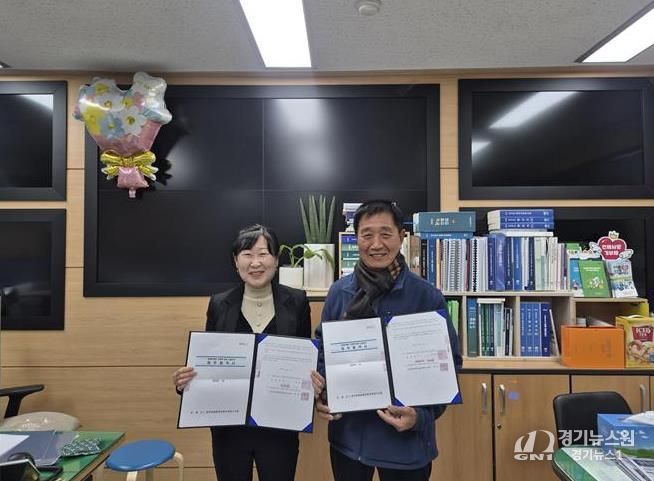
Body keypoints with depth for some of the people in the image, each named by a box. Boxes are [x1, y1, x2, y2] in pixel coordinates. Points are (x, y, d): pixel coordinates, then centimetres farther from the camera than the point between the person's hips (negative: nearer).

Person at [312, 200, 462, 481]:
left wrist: (421, 416, -18)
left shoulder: (428, 297, -11)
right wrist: (320, 394, -8)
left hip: (405, 436, -2)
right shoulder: (339, 292, -4)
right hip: (347, 432, 2)